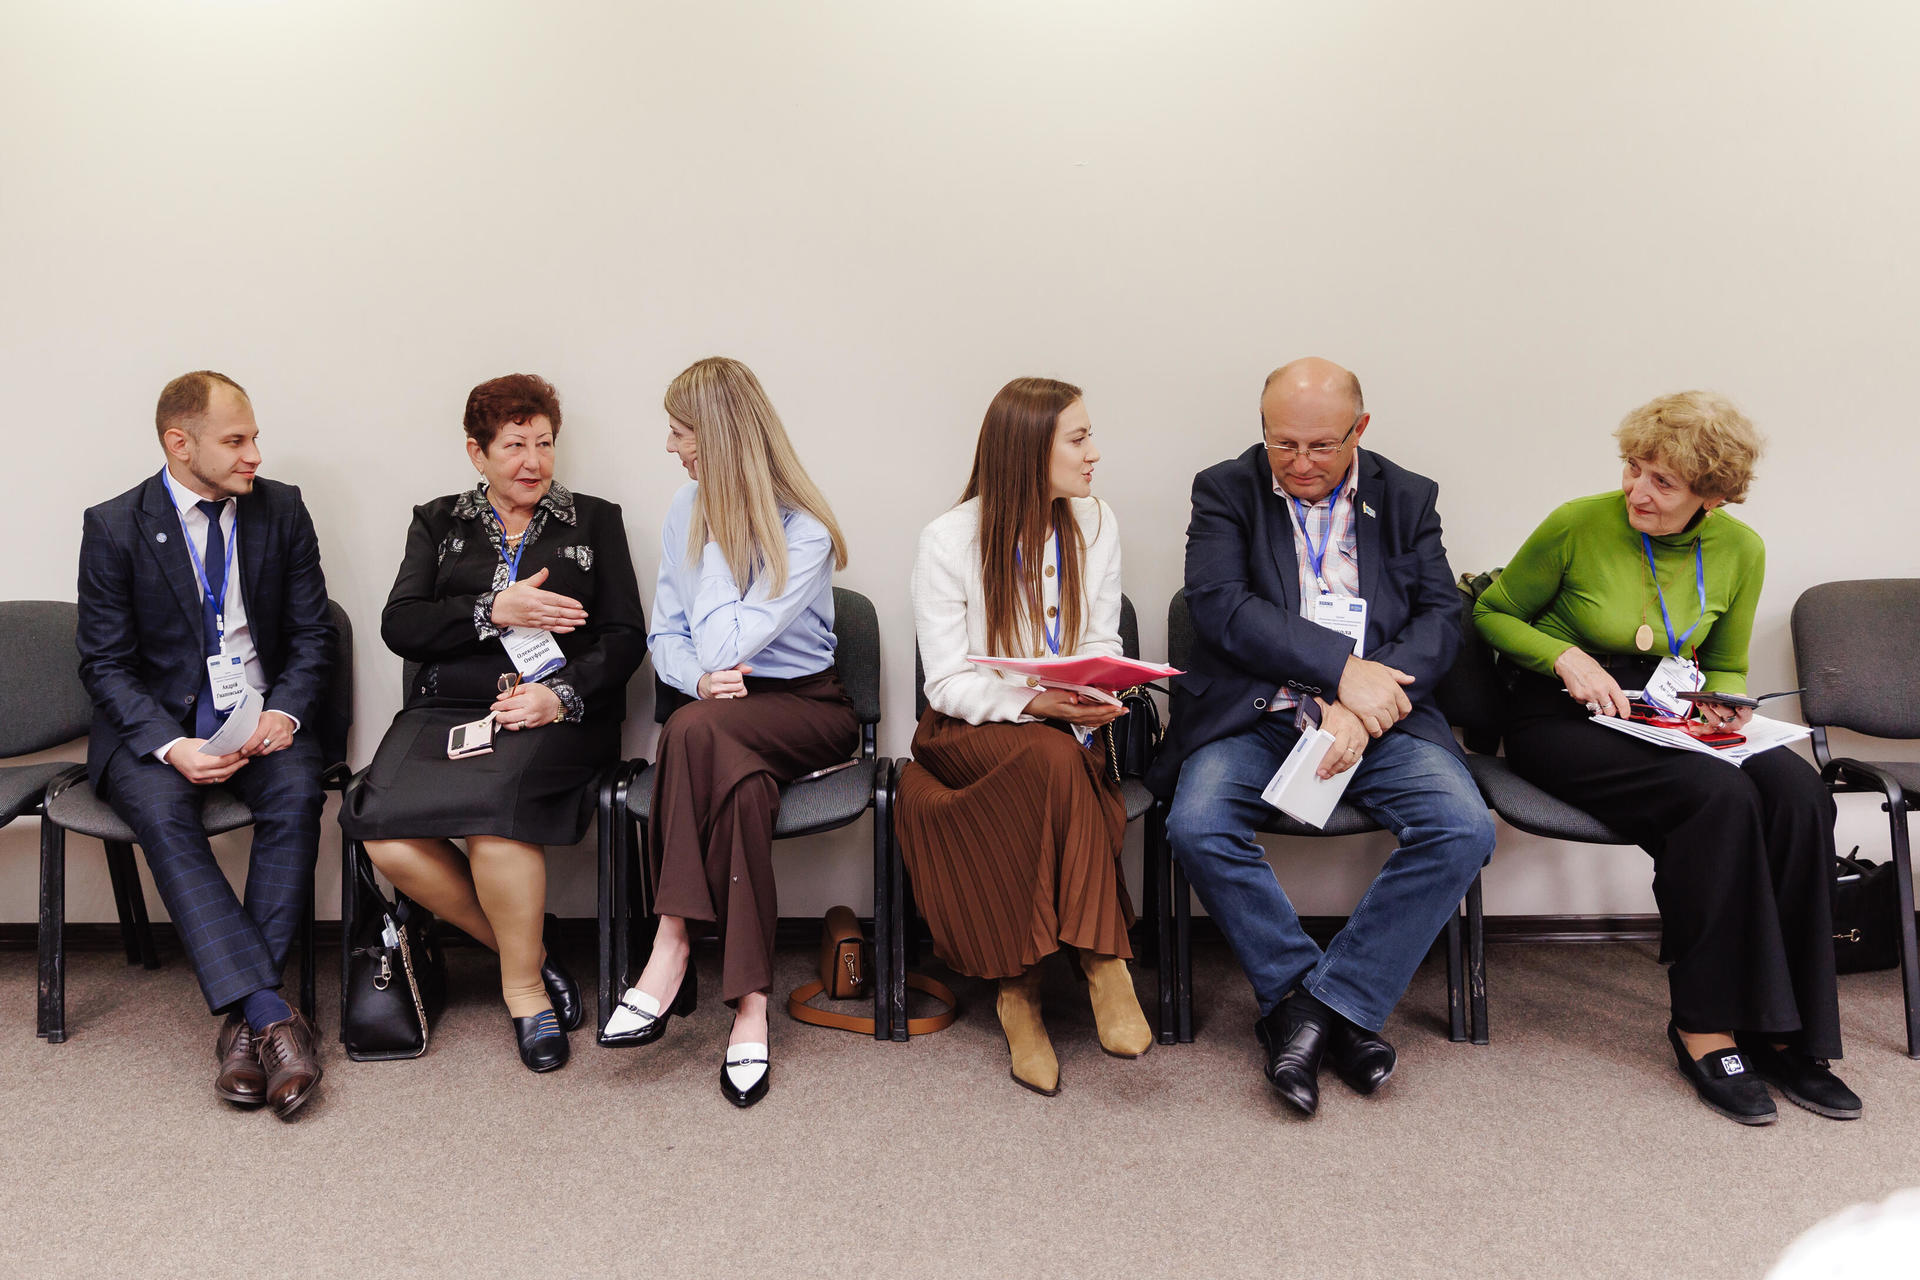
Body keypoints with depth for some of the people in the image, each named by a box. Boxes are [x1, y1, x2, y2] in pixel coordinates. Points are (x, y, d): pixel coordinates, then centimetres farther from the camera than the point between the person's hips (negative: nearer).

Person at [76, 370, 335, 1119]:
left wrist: (285, 712, -13)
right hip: (154, 723, -1)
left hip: (260, 716, 1)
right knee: (162, 814, -32)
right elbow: (105, 663, -3)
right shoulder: (114, 527, -1)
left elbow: (312, 634, 7)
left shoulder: (281, 510, 5)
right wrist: (171, 745, -20)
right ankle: (271, 1016, -37)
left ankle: (243, 1018, -26)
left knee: (296, 797, -30)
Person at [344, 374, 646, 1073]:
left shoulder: (595, 521, 15)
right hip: (445, 710, 3)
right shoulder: (438, 523, 19)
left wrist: (562, 695, -11)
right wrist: (494, 610, -9)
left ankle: (523, 985, -13)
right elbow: (399, 625, 5)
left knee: (490, 803, -35)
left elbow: (625, 638, 6)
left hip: (552, 718, -2)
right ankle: (528, 950, -6)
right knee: (383, 830, -26)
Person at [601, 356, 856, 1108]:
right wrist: (700, 678, -15)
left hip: (806, 710, -4)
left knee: (695, 730, -36)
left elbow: (723, 645, -20)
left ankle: (672, 949, -30)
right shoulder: (686, 511, 8)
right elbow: (666, 637, 8)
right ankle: (750, 1003, -33)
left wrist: (719, 538, -12)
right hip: (720, 710, 4)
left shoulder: (803, 532, -13)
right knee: (741, 782, -34)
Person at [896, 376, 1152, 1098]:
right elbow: (948, 685, -11)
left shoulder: (1095, 524, 3)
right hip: (967, 736, -3)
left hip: (1063, 729, 3)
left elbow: (1101, 644, 6)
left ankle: (1021, 988, -24)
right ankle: (1101, 958, -29)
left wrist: (1092, 698, -16)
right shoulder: (948, 542, -10)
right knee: (1054, 757, -36)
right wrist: (1033, 702, -27)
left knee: (1060, 758, -33)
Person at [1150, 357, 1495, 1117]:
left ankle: (1316, 1004, -14)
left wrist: (1365, 706, -16)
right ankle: (1318, 1005, -11)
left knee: (1464, 829, -24)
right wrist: (1341, 668, -17)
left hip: (1377, 714, 2)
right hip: (1254, 714, -1)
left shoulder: (1407, 499, 13)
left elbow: (1441, 618, 2)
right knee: (1196, 827, -29)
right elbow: (1220, 607, -9)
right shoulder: (1225, 492, 6)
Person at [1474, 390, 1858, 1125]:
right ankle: (1706, 1030, -20)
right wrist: (1567, 658, -15)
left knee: (1797, 792, -25)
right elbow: (1492, 614, 2)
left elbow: (1725, 668, 18)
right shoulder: (1580, 527, -9)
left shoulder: (1739, 549, 4)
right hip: (1563, 722, -4)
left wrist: (1728, 708, -5)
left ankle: (1784, 1030, -16)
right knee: (1720, 797, -31)